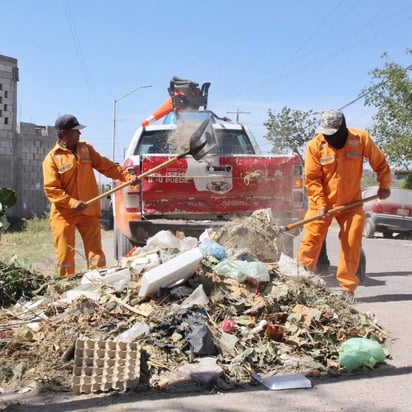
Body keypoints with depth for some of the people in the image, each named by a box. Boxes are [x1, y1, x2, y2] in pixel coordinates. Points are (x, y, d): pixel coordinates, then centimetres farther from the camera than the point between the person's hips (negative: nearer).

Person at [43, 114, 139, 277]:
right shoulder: (52, 158, -8)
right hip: (64, 214, -3)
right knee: (64, 254, 3)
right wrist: (72, 203, -23)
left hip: (89, 212, 4)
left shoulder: (86, 148, 7)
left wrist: (127, 176, -8)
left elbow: (106, 165, 5)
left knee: (95, 251, 2)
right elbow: (50, 189, -12)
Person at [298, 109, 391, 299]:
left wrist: (384, 185, 1)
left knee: (352, 245, 0)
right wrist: (320, 203, -18)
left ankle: (347, 287, 12)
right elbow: (312, 178, -11)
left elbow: (380, 163, 3)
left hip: (351, 203, 1)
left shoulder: (361, 139, -12)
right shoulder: (315, 145, -14)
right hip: (322, 203, -1)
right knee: (310, 241, -4)